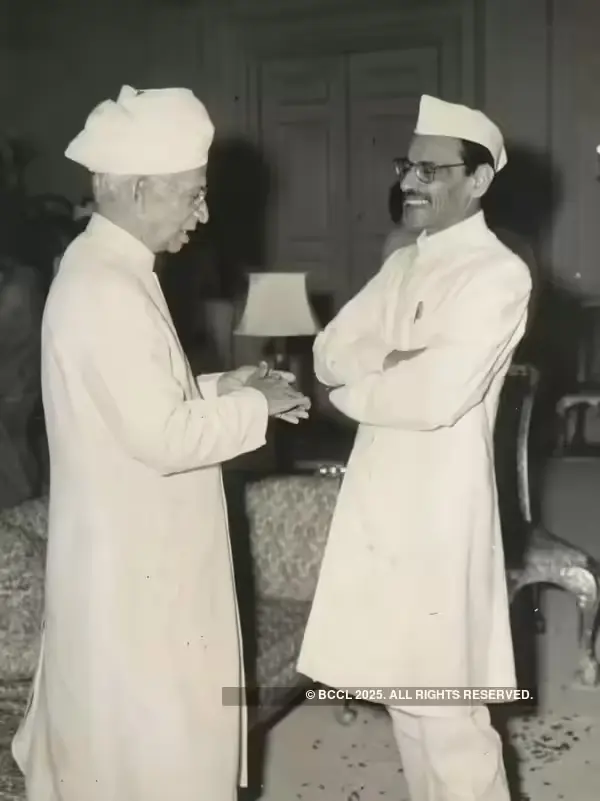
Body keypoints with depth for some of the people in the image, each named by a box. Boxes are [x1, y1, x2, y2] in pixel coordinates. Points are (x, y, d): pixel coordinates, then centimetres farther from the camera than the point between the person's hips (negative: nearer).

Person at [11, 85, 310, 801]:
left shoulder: (106, 269, 8)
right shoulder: (106, 291, -25)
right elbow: (164, 438, -27)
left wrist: (220, 388, 5)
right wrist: (255, 406, -13)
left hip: (134, 552, 10)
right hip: (132, 563, -10)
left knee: (110, 731, 23)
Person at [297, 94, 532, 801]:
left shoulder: (499, 275, -13)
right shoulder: (401, 266, 12)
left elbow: (437, 397, -23)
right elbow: (328, 352, 6)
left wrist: (351, 391, -7)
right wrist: (391, 359, -13)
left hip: (441, 508, -8)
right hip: (382, 499, 8)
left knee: (443, 703, 0)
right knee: (399, 685, 18)